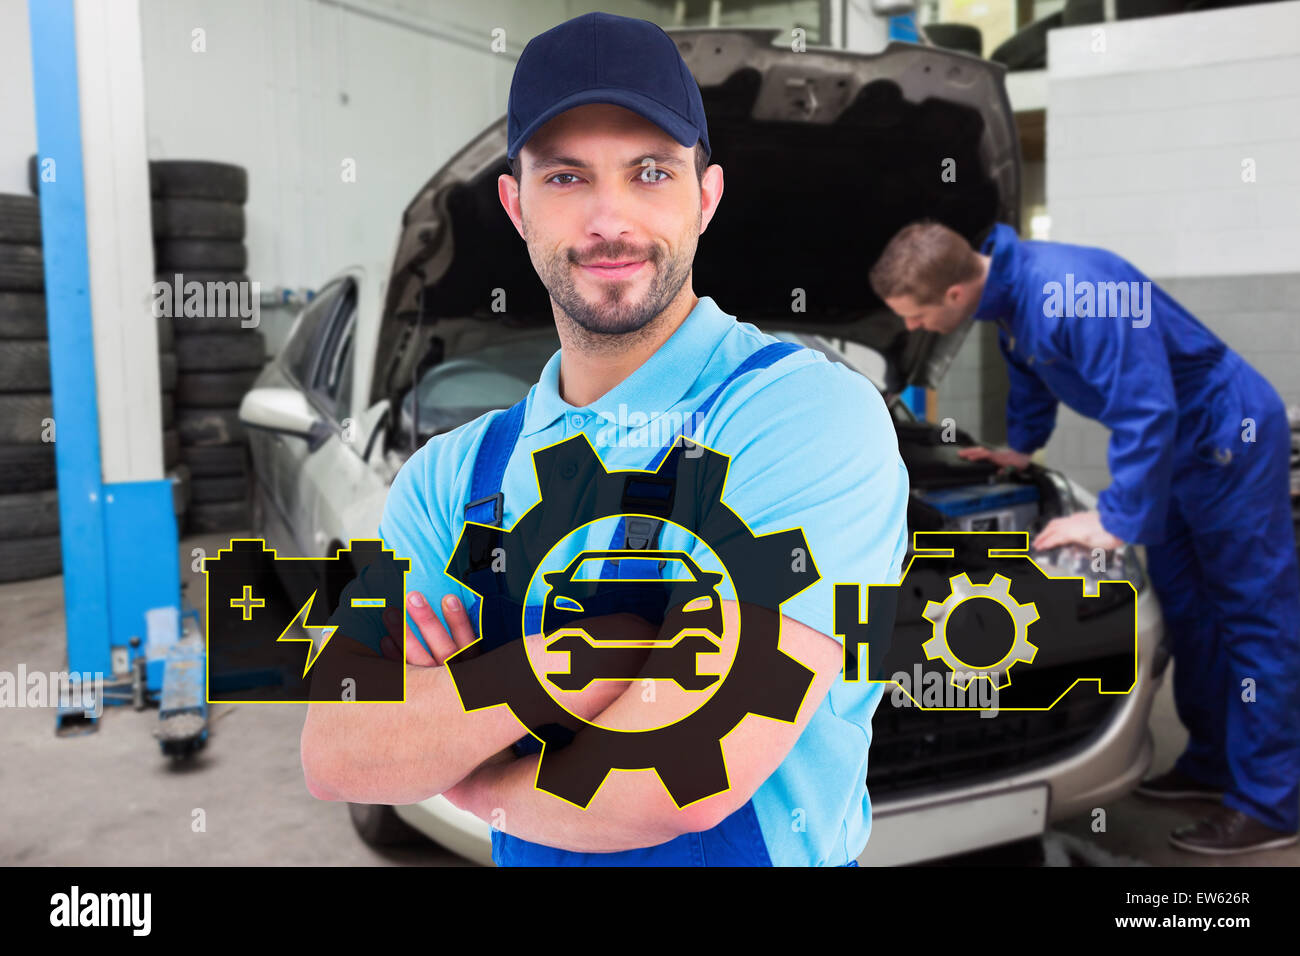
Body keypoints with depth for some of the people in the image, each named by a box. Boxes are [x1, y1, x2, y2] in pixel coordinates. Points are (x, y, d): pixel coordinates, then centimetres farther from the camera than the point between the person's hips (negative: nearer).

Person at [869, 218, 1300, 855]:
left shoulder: (1070, 291, -34)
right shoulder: (1007, 289, -3)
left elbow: (1148, 411, -34)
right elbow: (1031, 371, 18)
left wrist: (1117, 521, -29)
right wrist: (1020, 447, 26)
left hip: (1228, 432, -9)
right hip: (1177, 442, 9)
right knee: (1186, 604, 14)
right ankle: (1213, 763, 28)